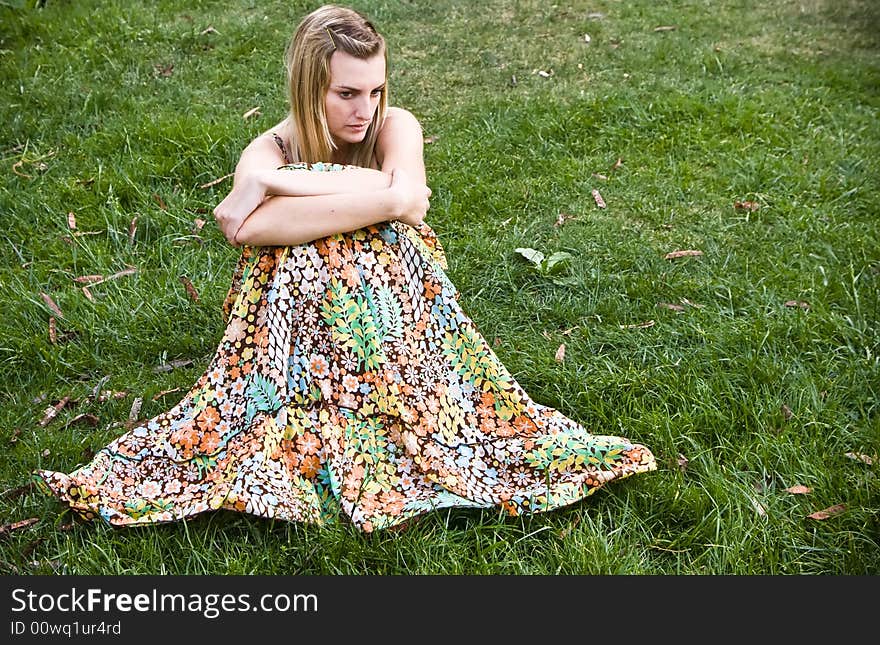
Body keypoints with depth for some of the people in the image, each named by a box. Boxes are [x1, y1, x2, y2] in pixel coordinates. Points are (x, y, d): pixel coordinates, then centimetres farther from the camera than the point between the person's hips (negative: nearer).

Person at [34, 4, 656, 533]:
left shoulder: (396, 126, -8)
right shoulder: (269, 151, -11)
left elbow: (402, 195, -33)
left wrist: (276, 181, -30)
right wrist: (379, 200, -32)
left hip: (396, 317, 2)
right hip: (302, 335, -1)